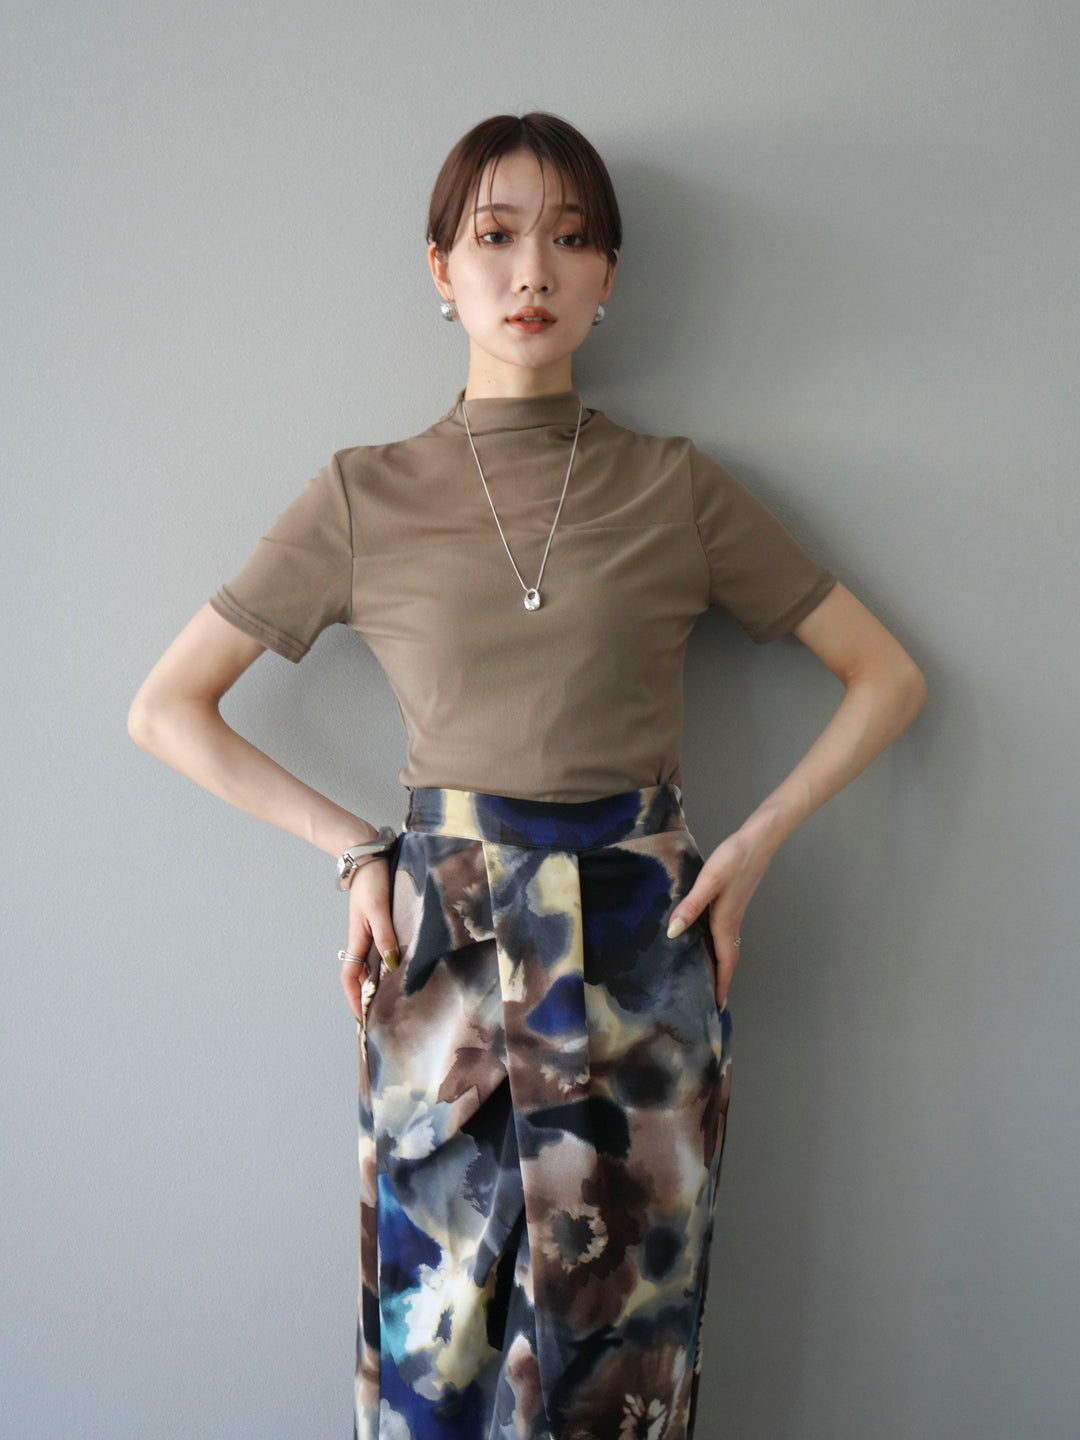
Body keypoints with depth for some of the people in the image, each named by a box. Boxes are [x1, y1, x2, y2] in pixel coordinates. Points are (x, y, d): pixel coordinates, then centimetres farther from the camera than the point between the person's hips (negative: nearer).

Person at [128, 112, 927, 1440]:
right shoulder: (364, 499, 3)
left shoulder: (678, 488, 4)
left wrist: (756, 842, -3)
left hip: (643, 948, 0)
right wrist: (352, 847, -1)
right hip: (441, 950, 0)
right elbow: (164, 710, 7)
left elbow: (886, 678, 8)